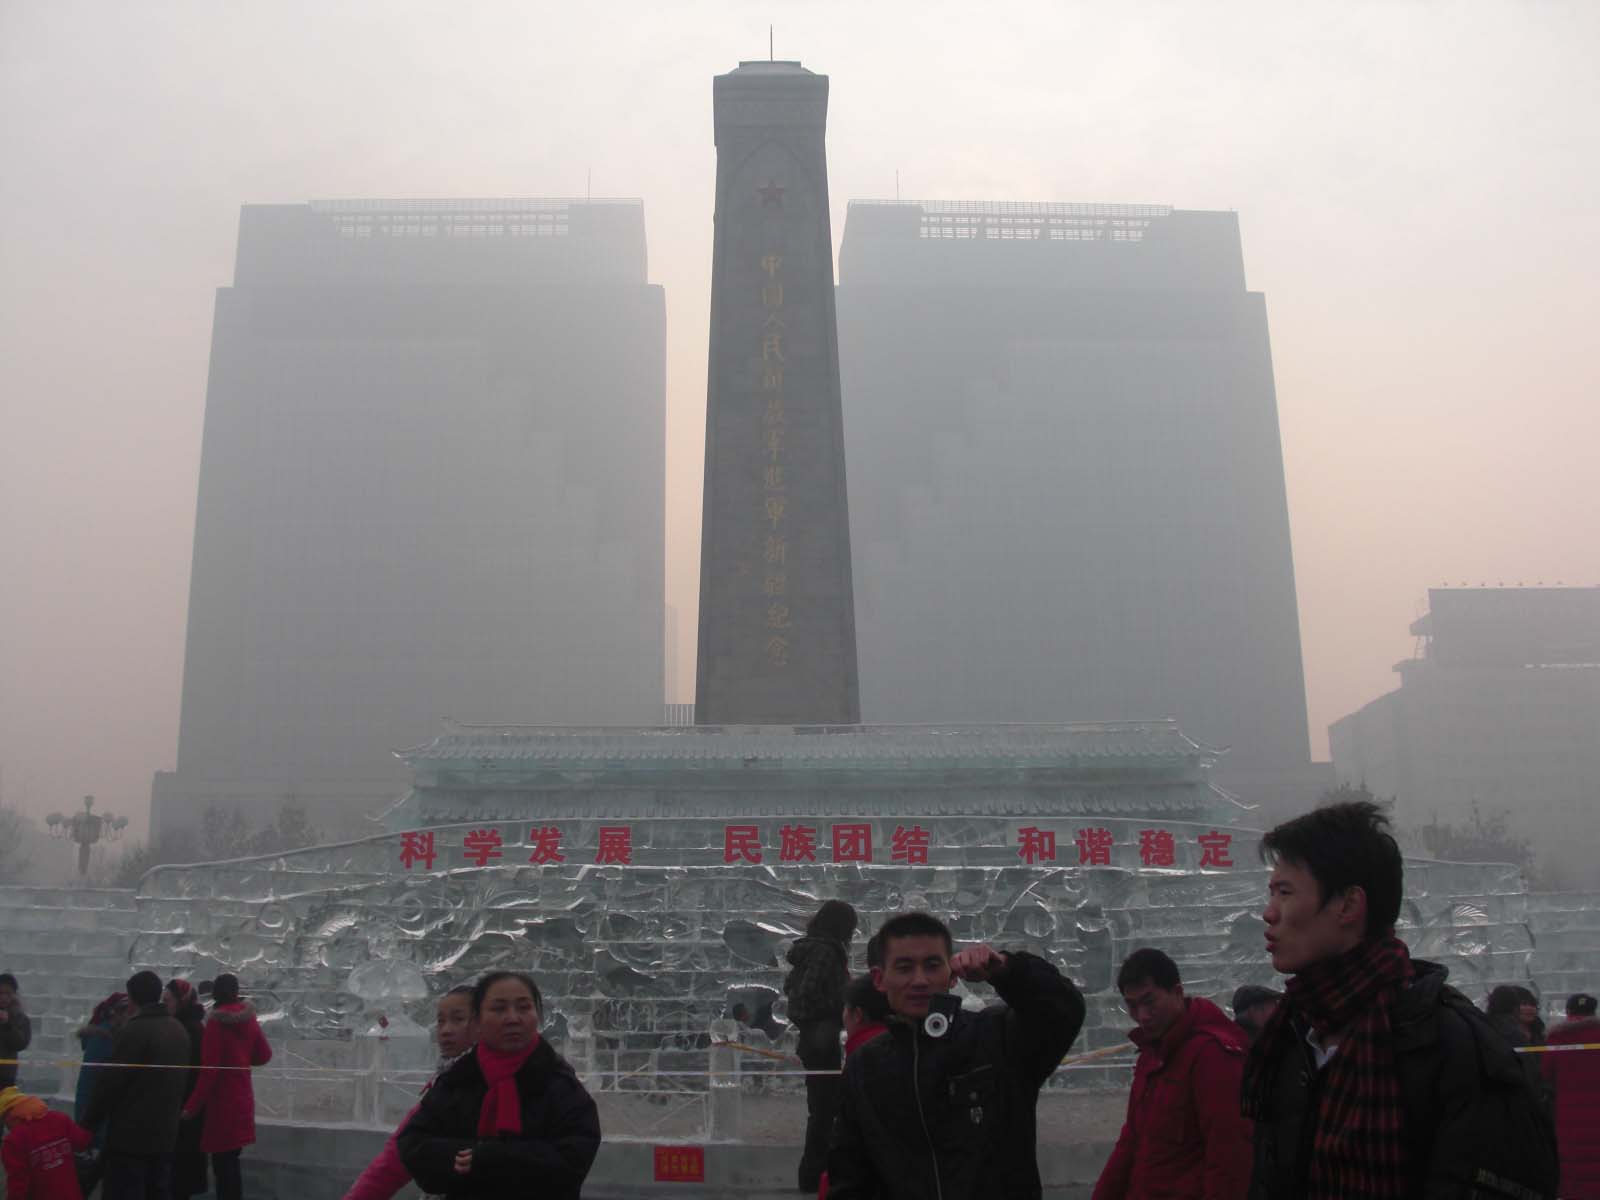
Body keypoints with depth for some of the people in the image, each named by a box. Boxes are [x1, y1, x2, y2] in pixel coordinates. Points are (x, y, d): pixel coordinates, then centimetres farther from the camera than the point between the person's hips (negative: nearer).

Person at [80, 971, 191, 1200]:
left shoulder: (133, 1031, -14)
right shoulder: (179, 1031, 11)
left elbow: (109, 1082, -13)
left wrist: (88, 1122, -2)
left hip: (130, 1135, -7)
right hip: (166, 1134, 8)